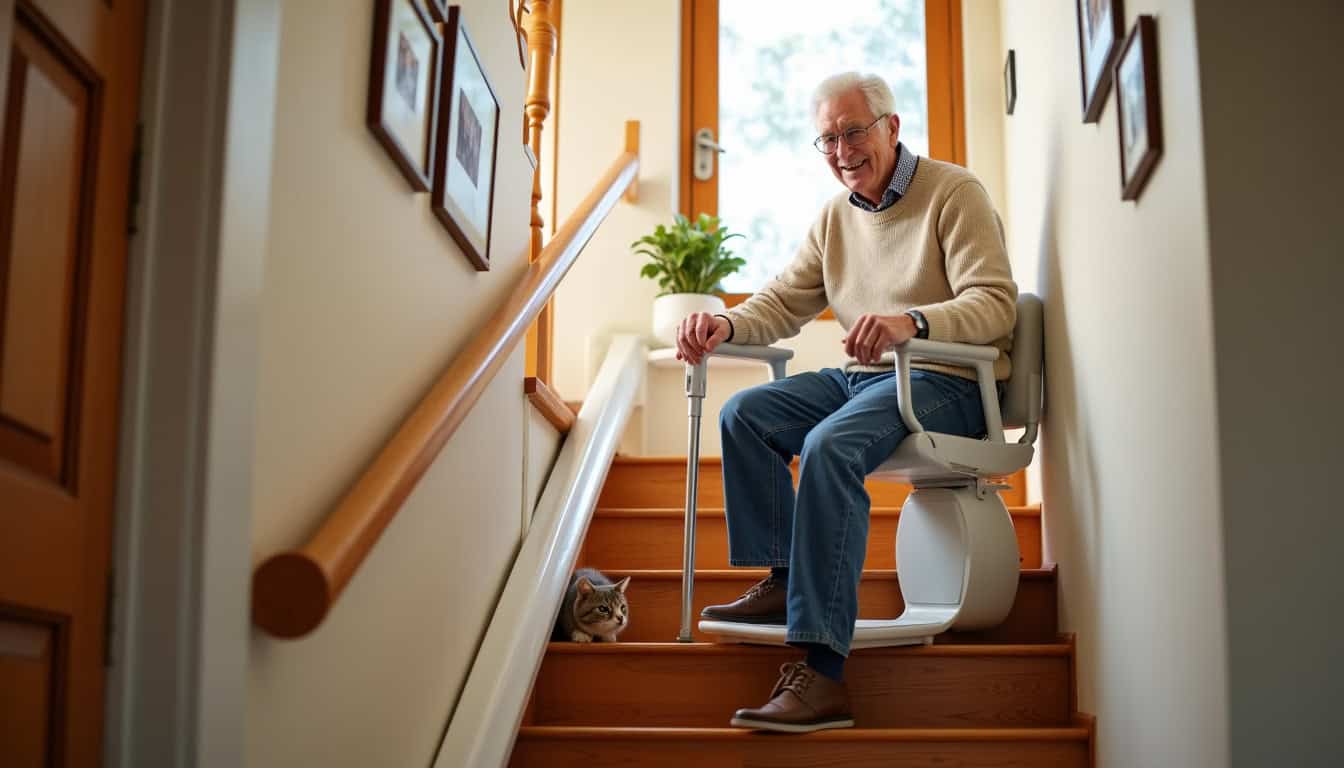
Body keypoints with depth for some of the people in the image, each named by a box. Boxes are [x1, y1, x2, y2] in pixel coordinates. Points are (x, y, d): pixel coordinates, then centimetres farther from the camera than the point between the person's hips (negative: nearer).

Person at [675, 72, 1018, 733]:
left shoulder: (954, 193, -6)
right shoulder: (835, 217, 16)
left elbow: (995, 303, -18)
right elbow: (782, 302, 14)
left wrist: (912, 321, -37)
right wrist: (725, 325, -9)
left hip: (942, 382, -8)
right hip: (861, 377, 8)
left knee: (829, 446, -33)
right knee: (744, 416, -7)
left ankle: (822, 671, -39)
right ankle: (784, 581, -3)